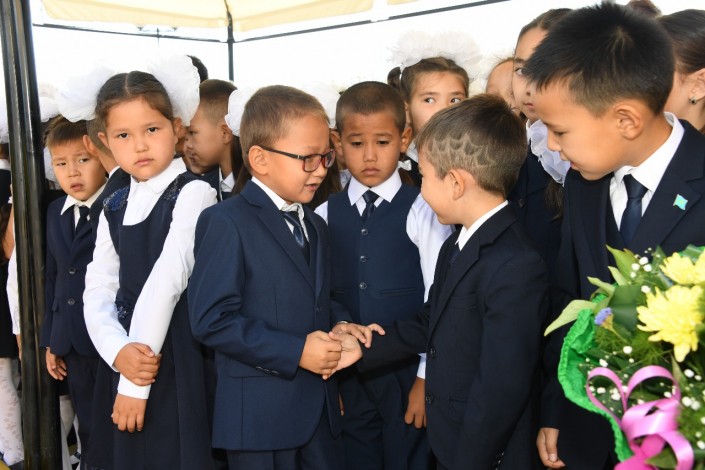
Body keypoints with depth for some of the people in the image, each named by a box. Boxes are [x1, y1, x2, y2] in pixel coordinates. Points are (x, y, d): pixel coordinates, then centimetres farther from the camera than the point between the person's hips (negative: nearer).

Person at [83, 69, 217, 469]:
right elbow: (98, 290, 5)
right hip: (126, 360, 6)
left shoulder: (193, 194, -10)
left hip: (179, 360, -6)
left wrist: (137, 383, -17)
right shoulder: (113, 208, 10)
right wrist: (119, 352, -15)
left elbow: (167, 281, -16)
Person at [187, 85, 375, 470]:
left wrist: (342, 325, -1)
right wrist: (295, 352, -21)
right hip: (260, 415, -7)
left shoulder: (315, 226, 15)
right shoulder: (226, 223, -12)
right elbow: (211, 319, -19)